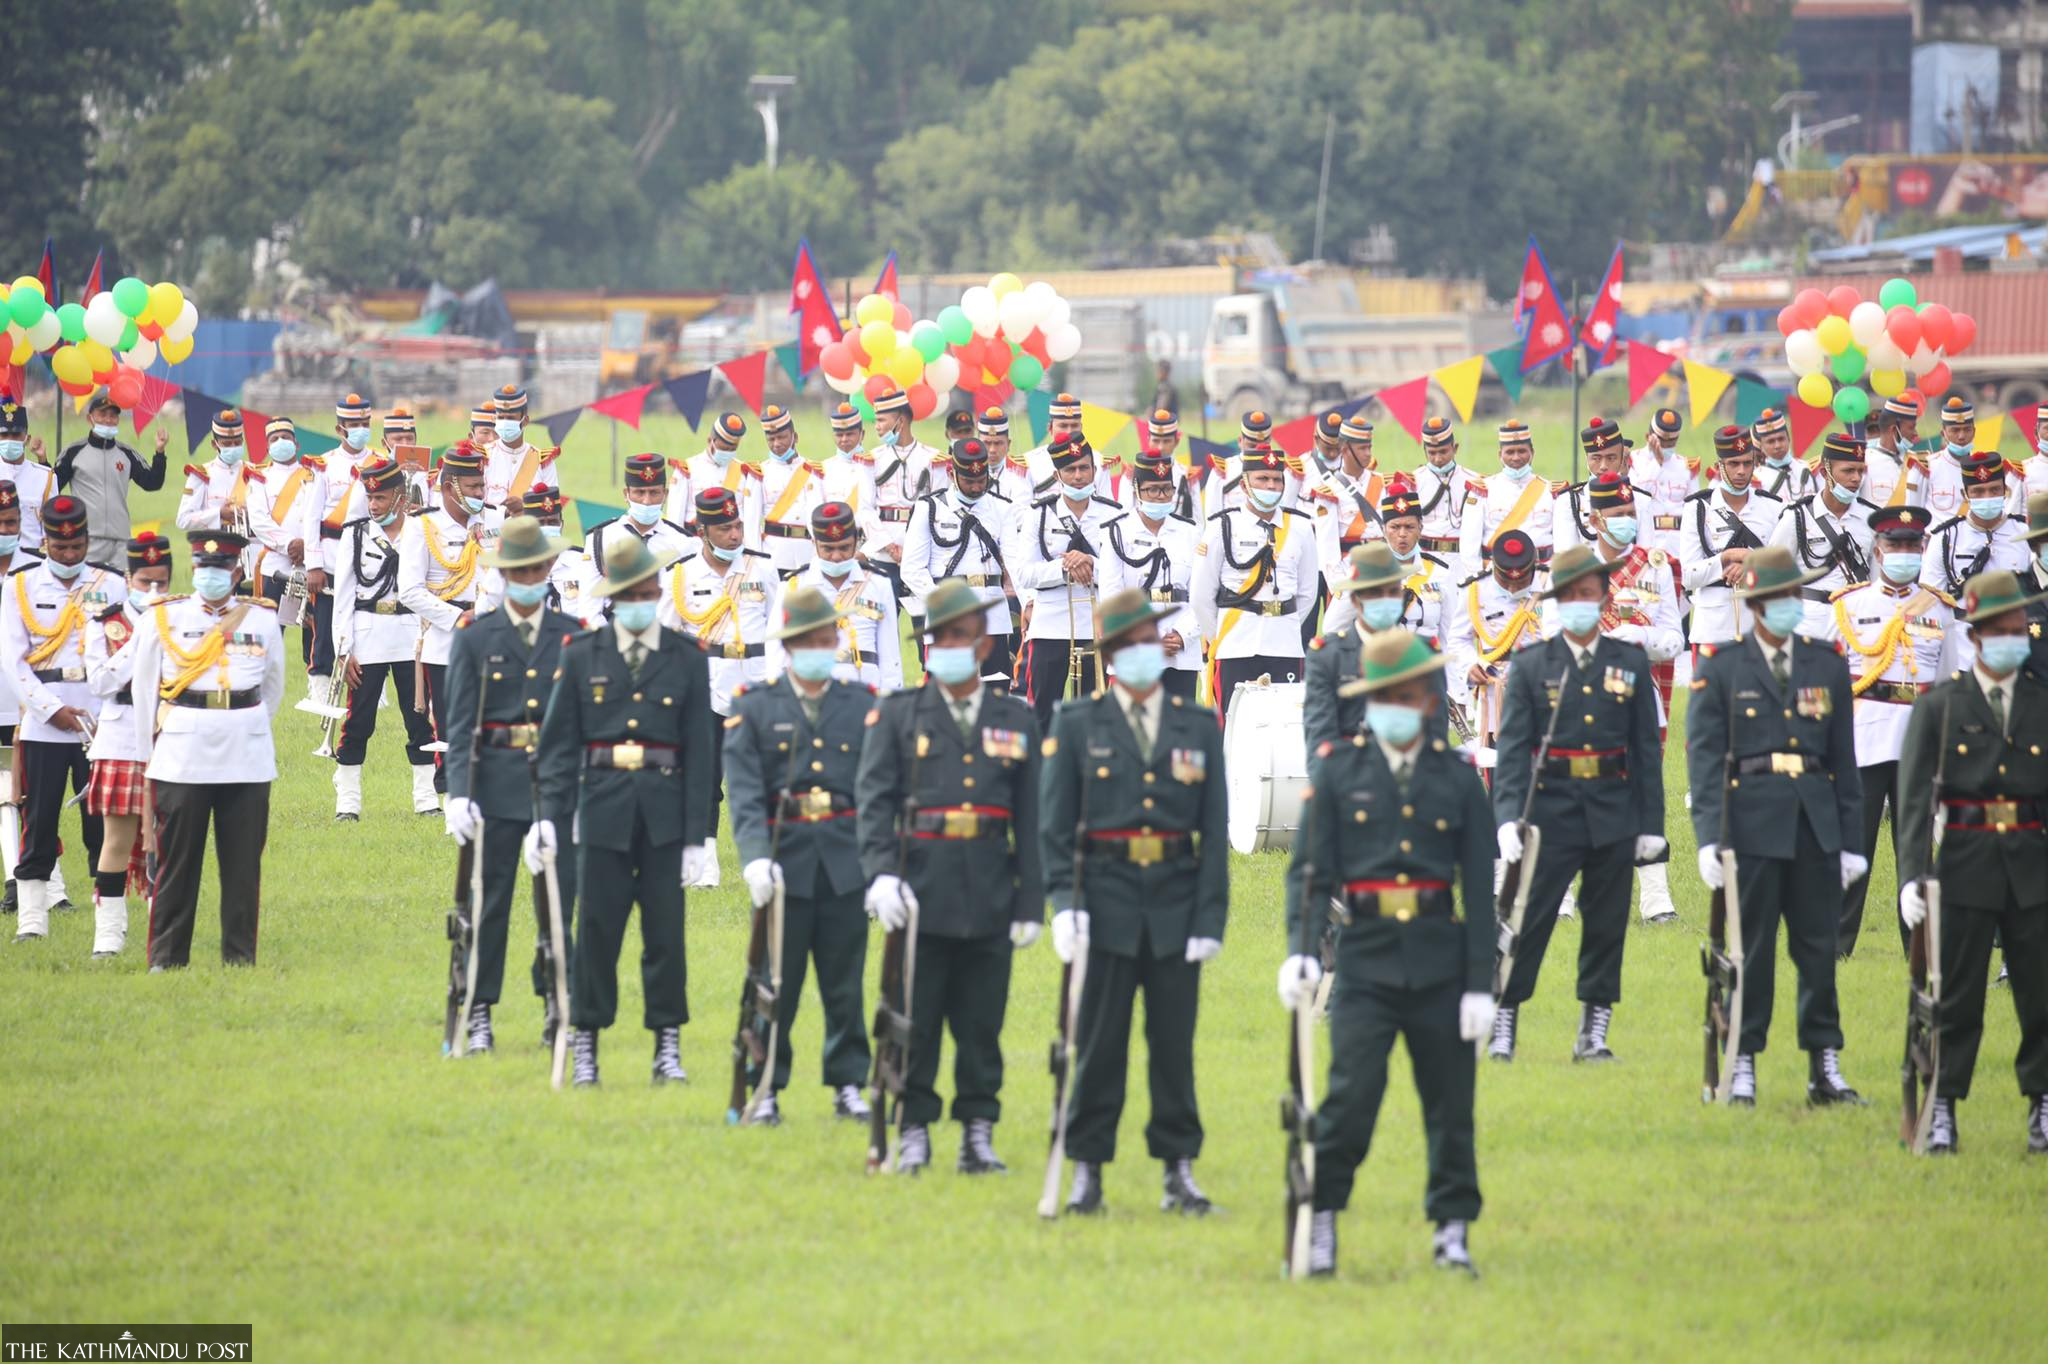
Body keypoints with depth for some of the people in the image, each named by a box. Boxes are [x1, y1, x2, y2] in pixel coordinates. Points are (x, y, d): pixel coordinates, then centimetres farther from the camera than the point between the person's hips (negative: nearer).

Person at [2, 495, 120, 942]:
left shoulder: (113, 585, 6)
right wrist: (53, 710, -9)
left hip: (101, 720, 0)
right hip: (42, 723, 0)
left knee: (103, 824, 0)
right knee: (38, 825, -1)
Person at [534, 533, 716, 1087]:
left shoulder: (687, 660, 5)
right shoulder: (582, 656, 5)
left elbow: (700, 750, 4)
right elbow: (559, 742, 4)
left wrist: (696, 834, -1)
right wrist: (548, 814, -7)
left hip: (665, 810, 0)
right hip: (603, 809, 0)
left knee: (666, 931, 2)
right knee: (597, 929, 1)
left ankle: (668, 1044, 10)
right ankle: (585, 1043, 9)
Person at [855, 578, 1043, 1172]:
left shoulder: (1016, 719, 11)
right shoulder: (898, 715, 6)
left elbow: (1030, 818, 10)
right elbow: (874, 800, -1)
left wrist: (1031, 901, 4)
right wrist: (881, 874, -15)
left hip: (990, 896, 1)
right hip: (920, 893, -1)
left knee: (982, 1023, 4)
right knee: (914, 1021, 1)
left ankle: (979, 1133, 10)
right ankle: (913, 1130, 8)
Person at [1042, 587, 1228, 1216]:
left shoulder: (1198, 728, 9)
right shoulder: (1077, 725, 5)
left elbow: (1214, 832, 6)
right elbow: (1054, 825, 2)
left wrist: (1210, 916, -2)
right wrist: (1063, 901, -10)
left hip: (1177, 902, 1)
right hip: (1107, 899, -1)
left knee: (1174, 1044, 4)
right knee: (1099, 1043, 1)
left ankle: (1178, 1170, 10)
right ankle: (1087, 1172, 5)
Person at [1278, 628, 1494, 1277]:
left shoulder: (1458, 779, 6)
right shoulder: (1339, 771, 4)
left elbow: (1480, 890, 6)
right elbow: (1310, 870, 1)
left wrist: (1480, 982, 1)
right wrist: (1300, 951, -14)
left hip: (1439, 961, 2)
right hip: (1366, 960, -2)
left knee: (1450, 1101, 5)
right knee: (1353, 1090, -12)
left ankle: (1453, 1229, 16)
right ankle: (1321, 1214, 0)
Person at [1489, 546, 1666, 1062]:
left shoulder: (1631, 662, 7)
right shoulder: (1531, 666, 1)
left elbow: (1647, 747, 7)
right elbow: (1513, 746, -4)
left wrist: (1651, 824, 3)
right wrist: (1509, 818, -16)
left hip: (1613, 814, 2)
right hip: (1550, 811, -2)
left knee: (1607, 923, 6)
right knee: (1528, 918, -6)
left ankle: (1594, 1032, 14)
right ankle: (1502, 1023, 0)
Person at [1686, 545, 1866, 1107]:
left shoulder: (1827, 665, 11)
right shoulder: (1721, 667, 2)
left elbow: (1844, 759, 13)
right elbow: (1703, 756, -2)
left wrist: (1850, 840, 10)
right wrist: (1709, 837, -11)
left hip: (1816, 826, 3)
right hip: (1752, 823, -3)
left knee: (1819, 946, 4)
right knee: (1749, 949, 0)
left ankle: (1825, 1067, 10)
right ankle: (1742, 1066, 7)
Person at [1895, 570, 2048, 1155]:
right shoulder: (1939, 706, 2)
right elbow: (1915, 797, -3)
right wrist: (1912, 875, -13)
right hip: (1964, 866, -2)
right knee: (1955, 997, 3)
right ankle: (1941, 1112, 11)